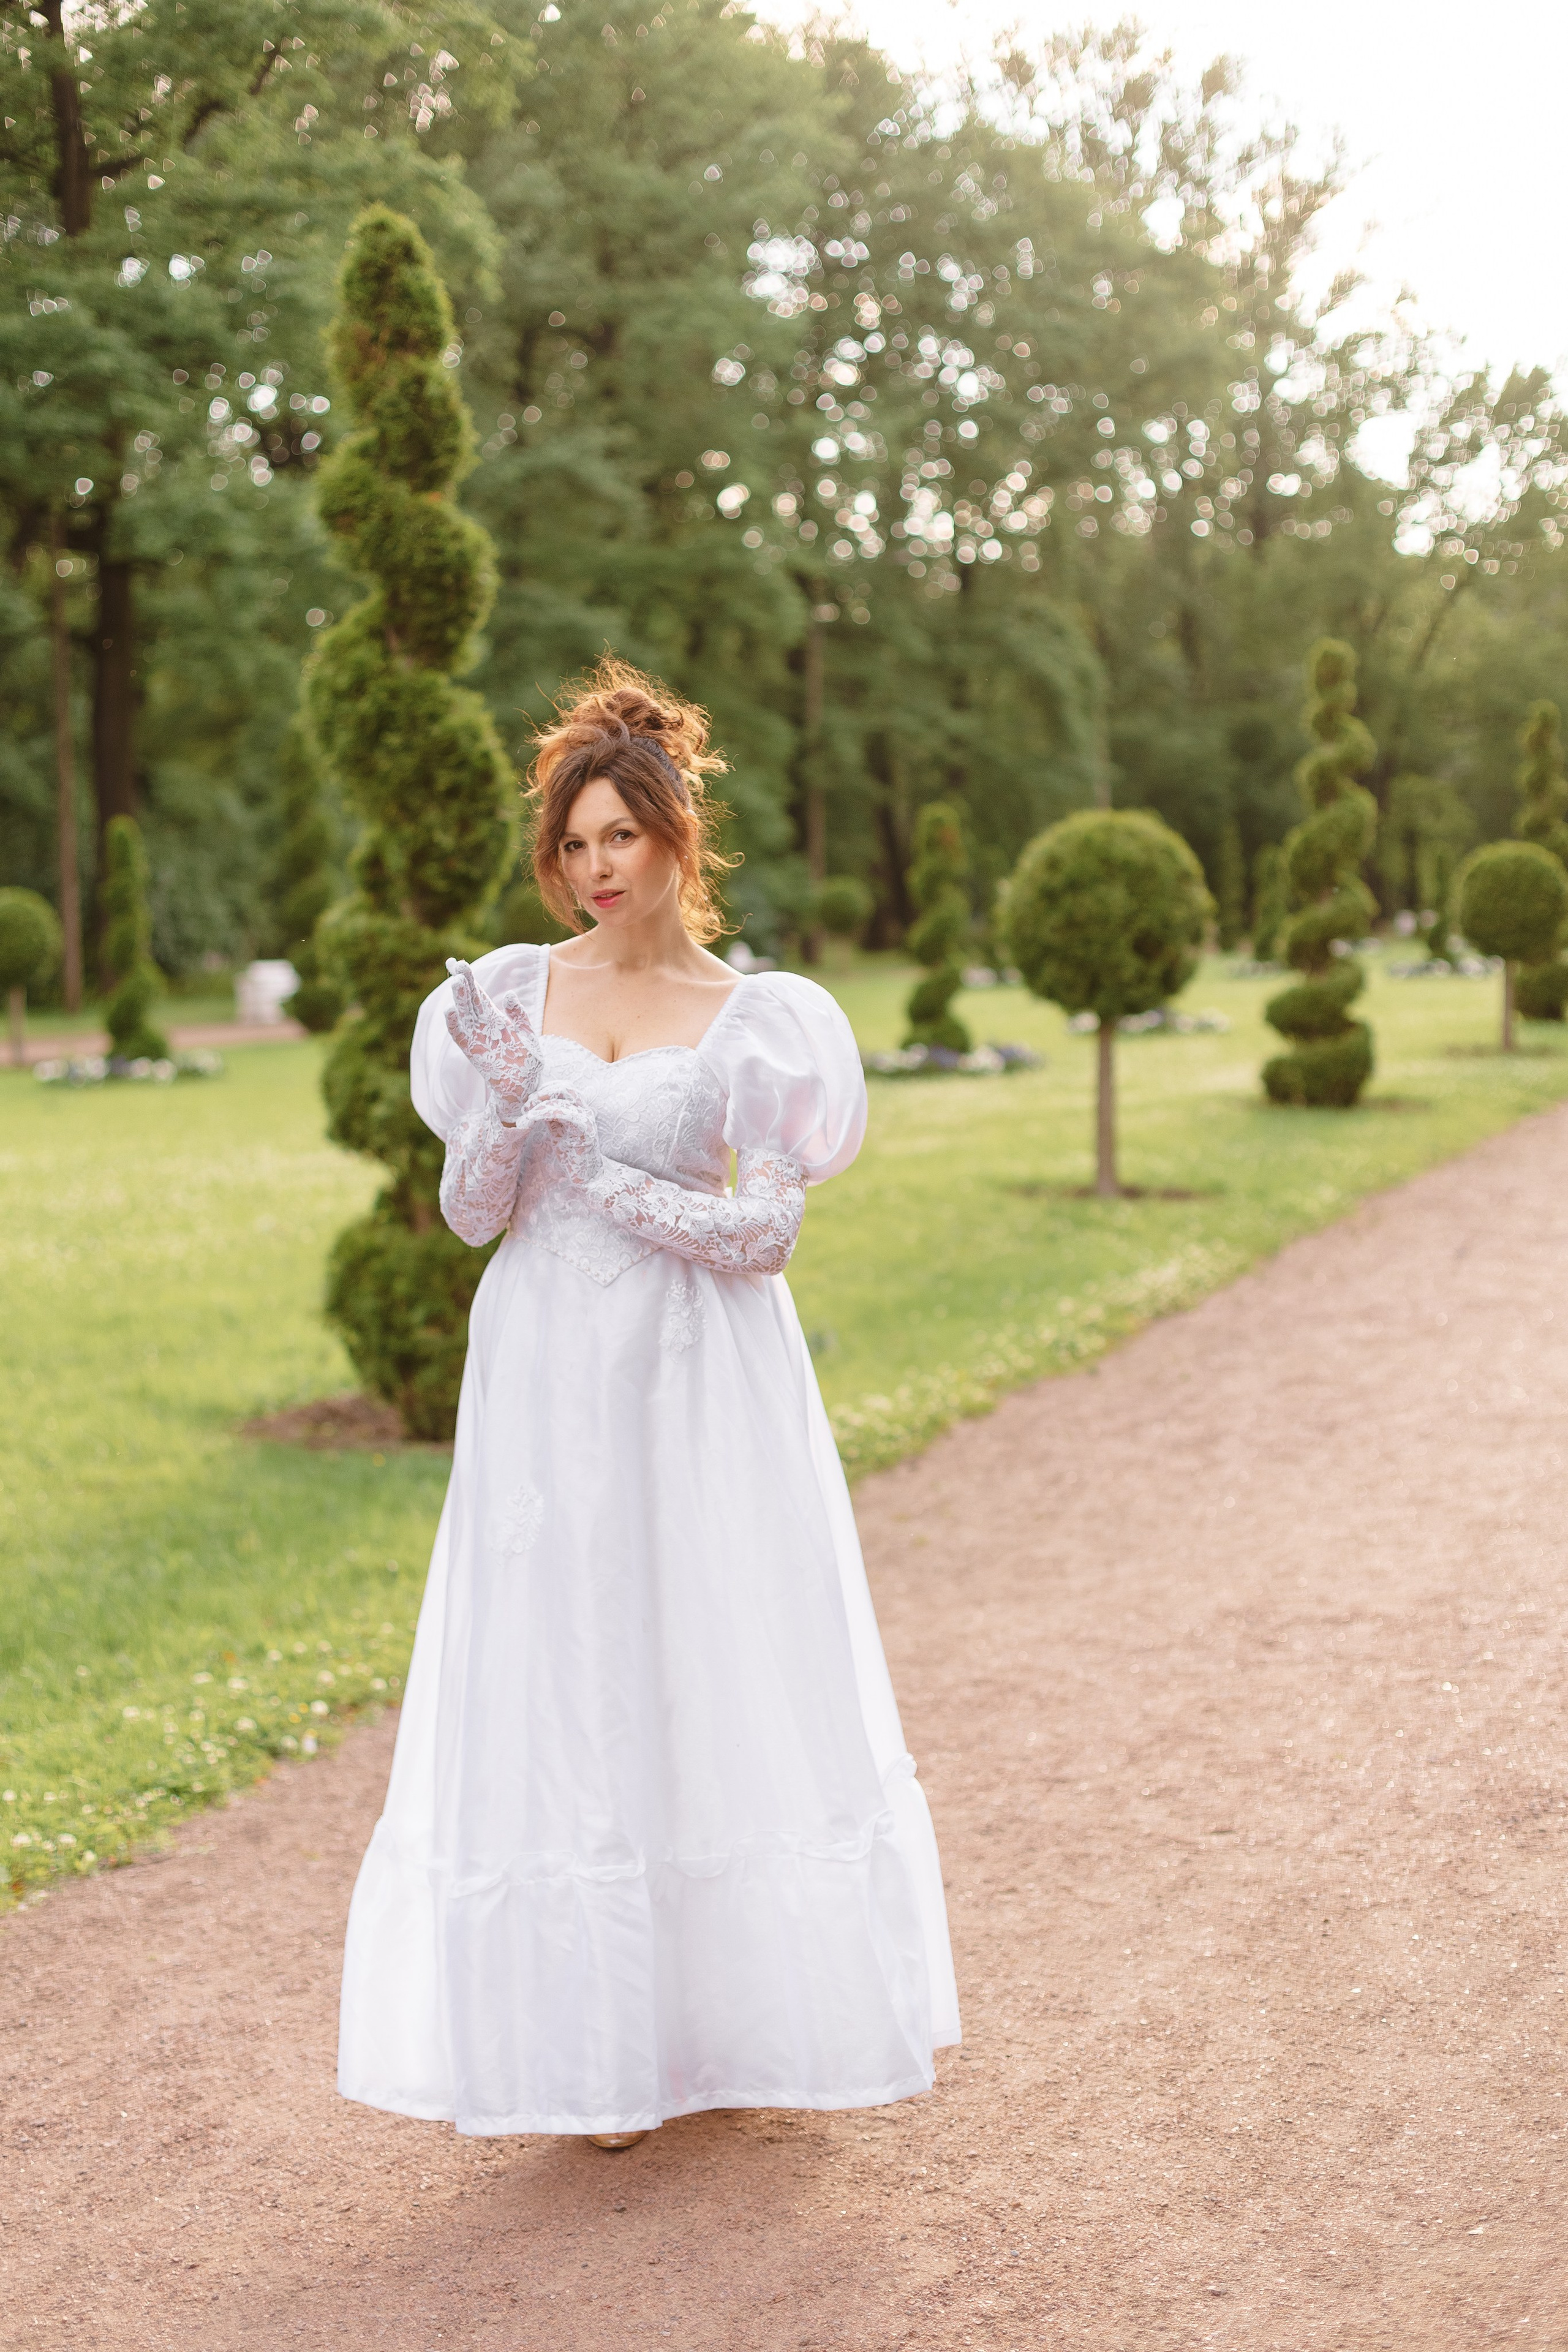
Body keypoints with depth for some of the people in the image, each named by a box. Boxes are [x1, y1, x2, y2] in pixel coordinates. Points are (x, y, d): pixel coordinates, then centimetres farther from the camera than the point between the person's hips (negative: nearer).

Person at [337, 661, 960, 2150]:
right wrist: (506, 1106, -14)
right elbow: (470, 1214, 3)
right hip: (550, 1374, 2)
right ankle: (597, 2039, 15)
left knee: (721, 1677, 3)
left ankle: (737, 2014, 20)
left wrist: (607, 1182, -14)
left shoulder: (750, 1019, -1)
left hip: (702, 1375, -1)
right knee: (564, 1684, 3)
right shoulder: (512, 993, 5)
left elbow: (770, 1229, -7)